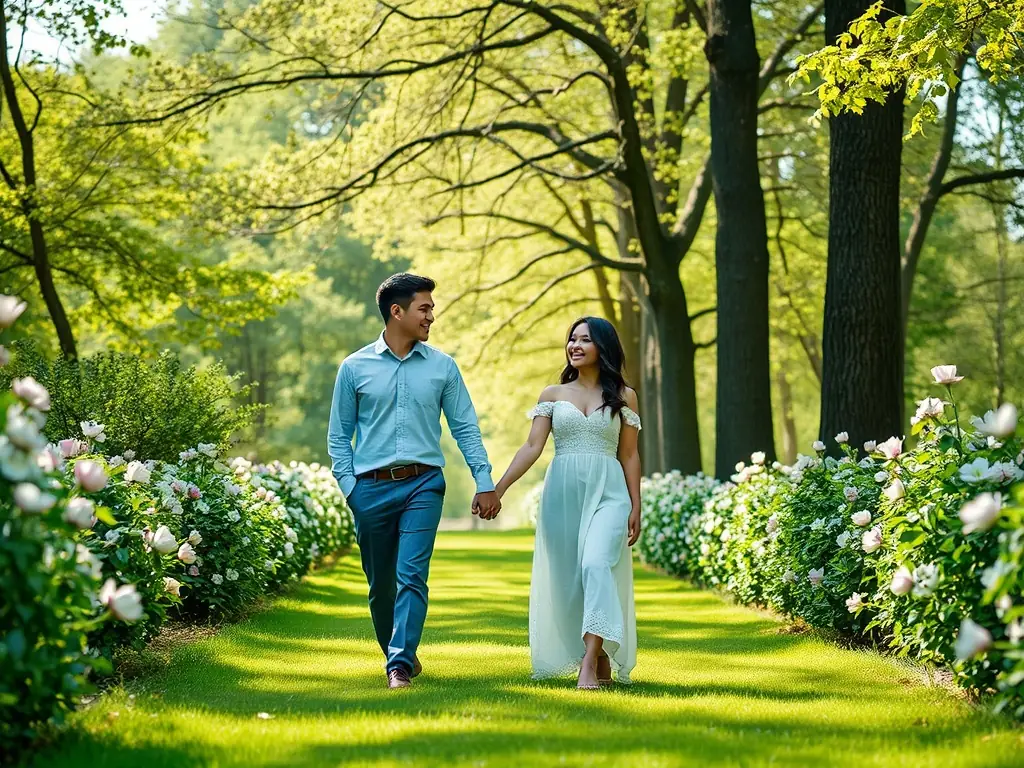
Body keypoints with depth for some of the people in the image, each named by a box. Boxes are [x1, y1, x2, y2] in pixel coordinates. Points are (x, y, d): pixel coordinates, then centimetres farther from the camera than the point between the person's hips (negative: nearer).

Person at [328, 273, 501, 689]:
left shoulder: (443, 367, 7)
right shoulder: (355, 368, 4)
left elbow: (465, 427, 8)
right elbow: (339, 435, 7)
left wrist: (485, 482, 1)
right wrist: (348, 487, -3)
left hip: (423, 485, 0)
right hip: (371, 487, 1)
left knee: (412, 576, -14)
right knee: (380, 585, 9)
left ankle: (400, 664, -16)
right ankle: (398, 654, 28)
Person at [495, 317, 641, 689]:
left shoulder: (623, 396, 9)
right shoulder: (553, 395, 11)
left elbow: (629, 455, 9)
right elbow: (532, 447, 4)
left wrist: (636, 507, 4)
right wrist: (498, 488, -6)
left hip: (608, 492, -2)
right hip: (562, 492, 2)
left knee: (597, 565, -22)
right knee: (567, 579, 1)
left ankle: (590, 664, -27)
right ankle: (601, 663, 13)